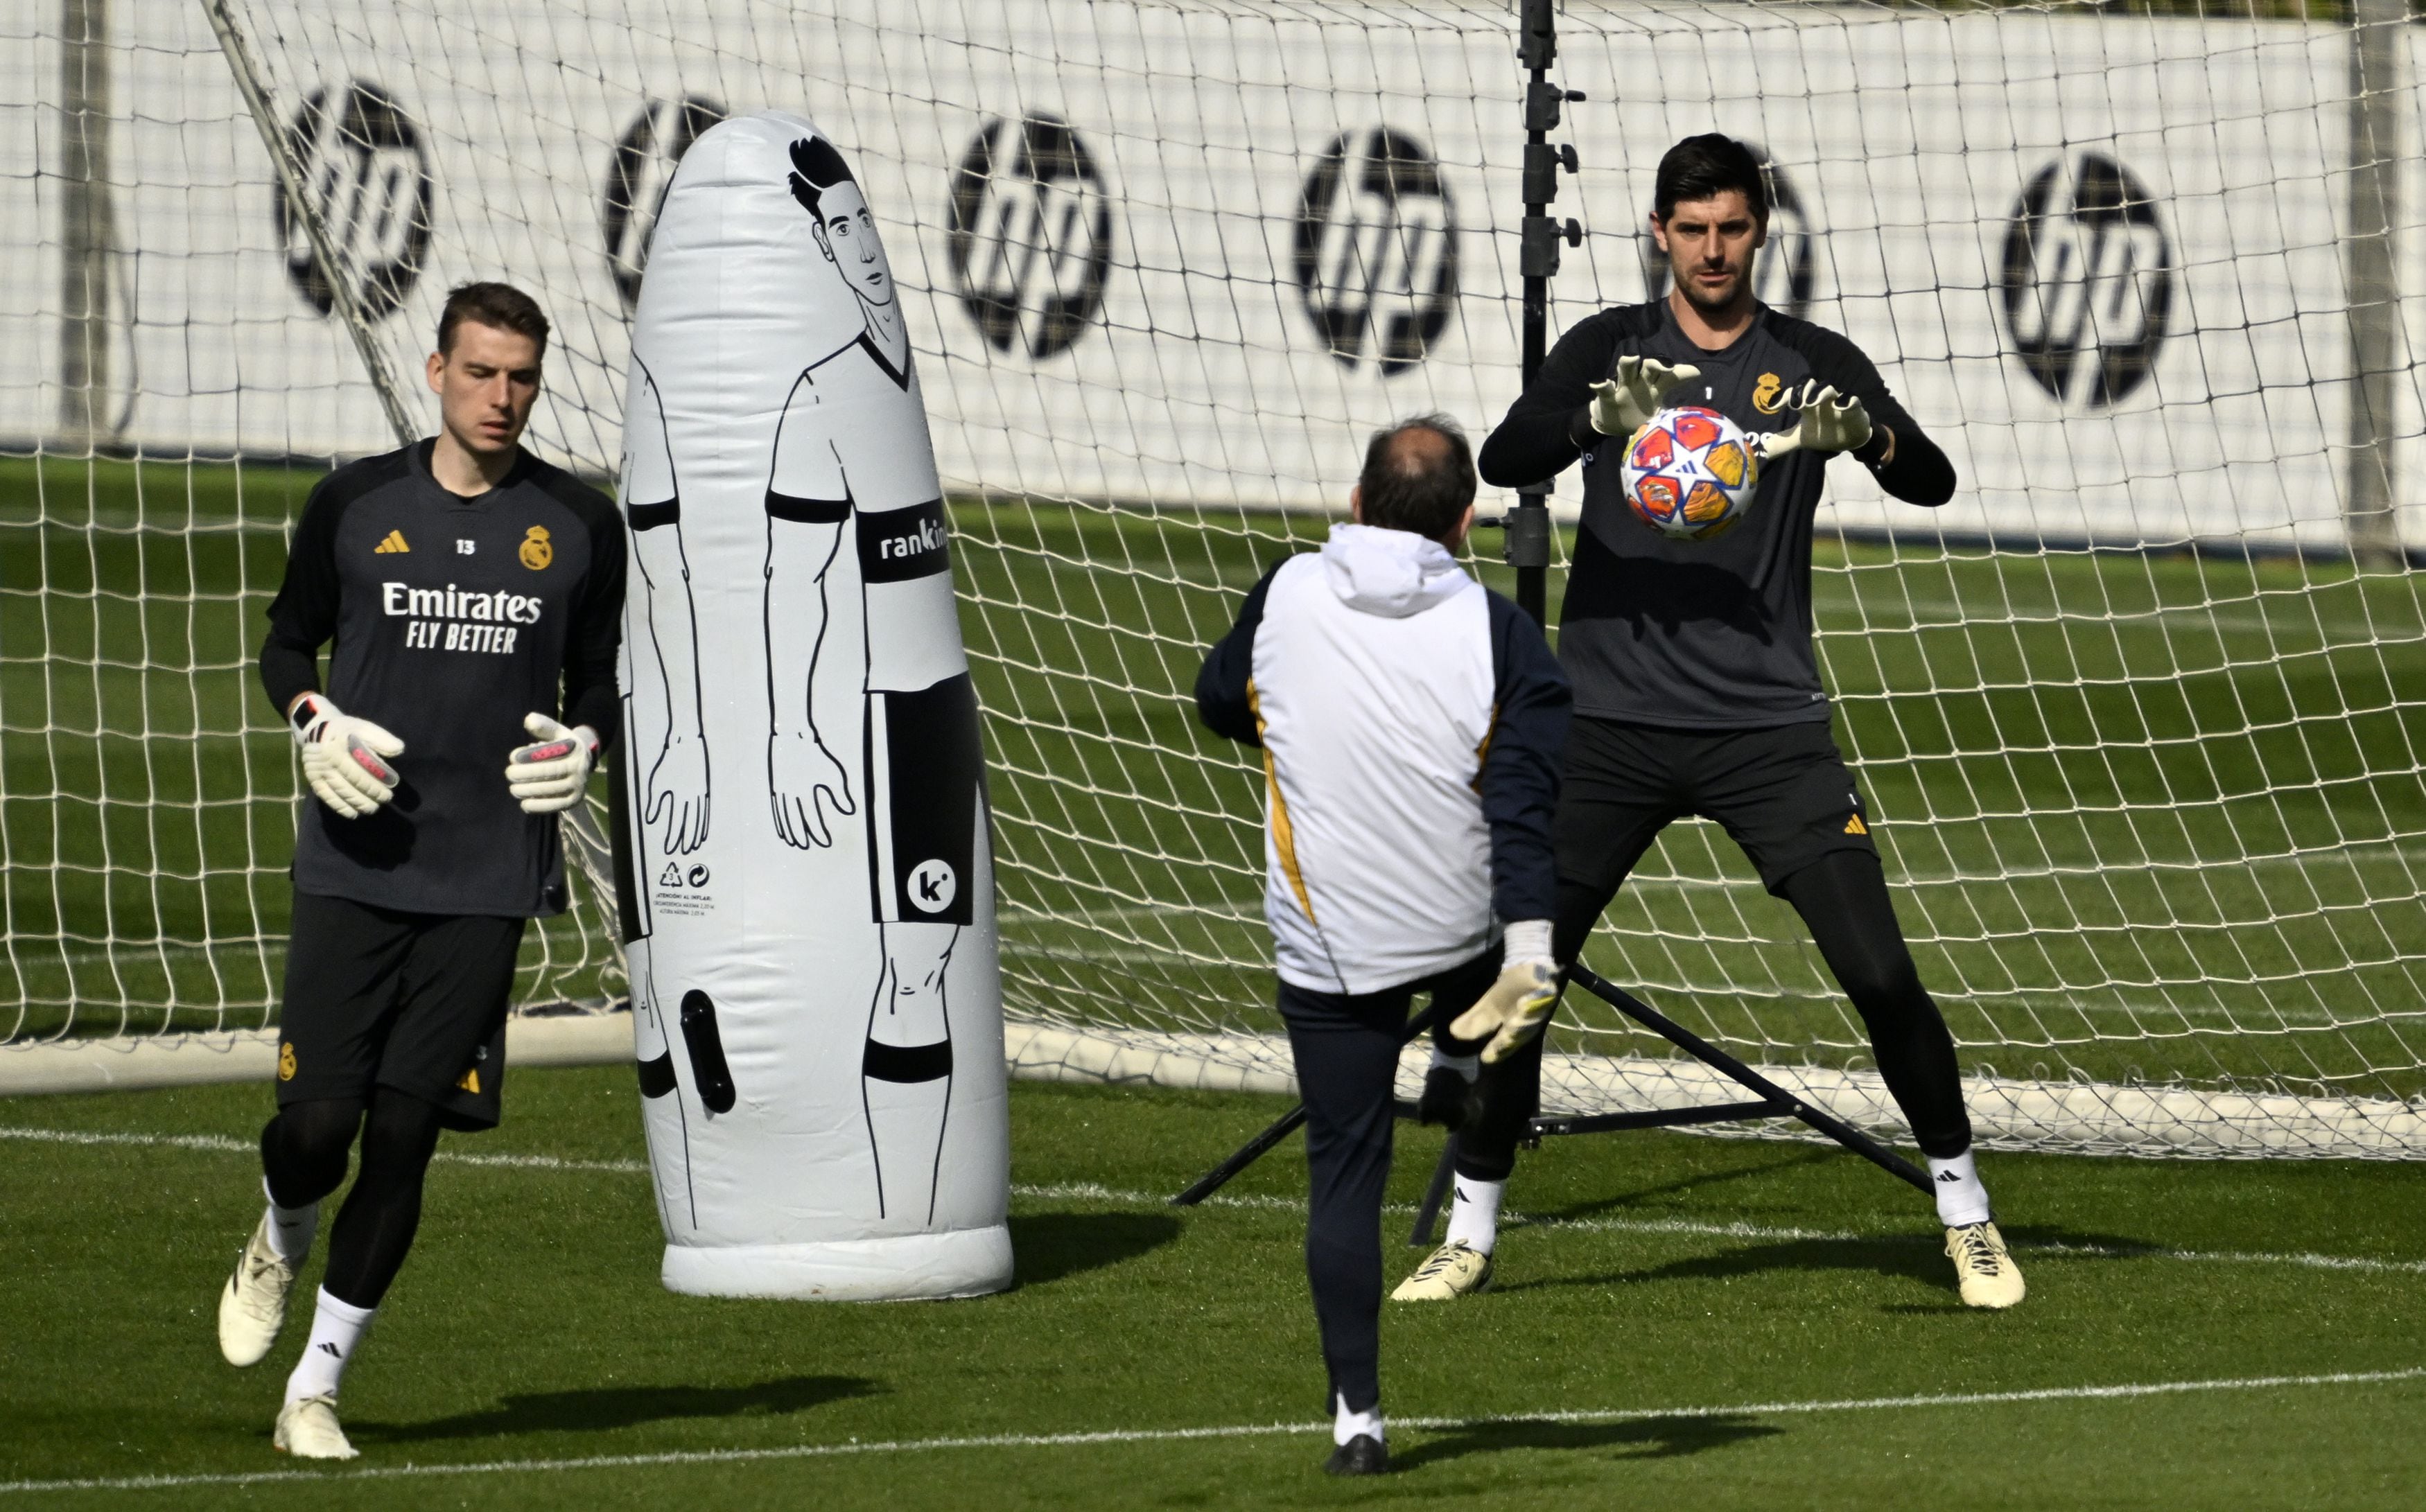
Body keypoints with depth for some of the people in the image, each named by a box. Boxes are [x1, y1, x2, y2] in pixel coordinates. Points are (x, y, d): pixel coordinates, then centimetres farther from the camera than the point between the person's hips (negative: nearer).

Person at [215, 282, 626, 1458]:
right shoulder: (355, 505, 2)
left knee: (404, 1137, -2)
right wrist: (315, 725, -8)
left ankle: (315, 1387, 9)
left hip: (488, 878, 0)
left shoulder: (579, 525, 5)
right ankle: (279, 1246, 30)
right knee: (317, 1120, -7)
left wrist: (583, 744, -6)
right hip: (355, 865, 0)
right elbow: (287, 643, 13)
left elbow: (599, 675, 16)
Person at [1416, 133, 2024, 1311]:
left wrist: (1865, 434, -31)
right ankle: (1471, 1227, 12)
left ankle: (1966, 1213, 9)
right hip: (1611, 723, 1)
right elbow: (1505, 458, -12)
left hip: (1768, 726, -1)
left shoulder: (1812, 364, 3)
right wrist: (1596, 420, -33)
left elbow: (1931, 480, -9)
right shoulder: (1609, 348, 4)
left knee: (1880, 972, -7)